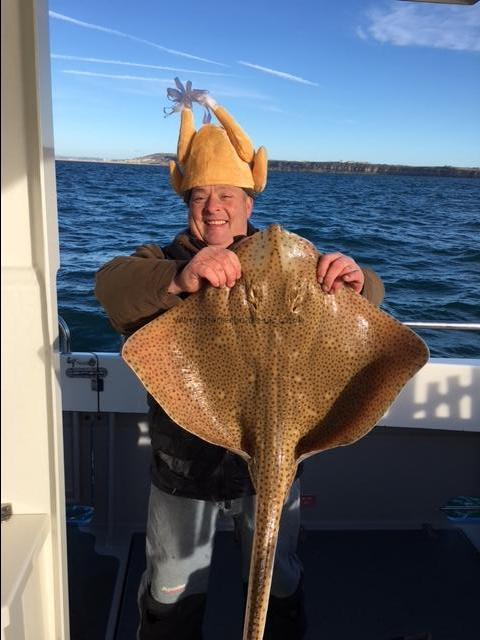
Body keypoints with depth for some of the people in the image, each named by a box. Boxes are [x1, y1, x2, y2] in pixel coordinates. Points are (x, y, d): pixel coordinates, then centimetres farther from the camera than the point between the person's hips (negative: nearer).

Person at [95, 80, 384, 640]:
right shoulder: (163, 262, -8)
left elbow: (365, 298, -7)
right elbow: (111, 285, -28)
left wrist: (355, 280, -32)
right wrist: (178, 279, -48)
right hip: (183, 463, 0)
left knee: (280, 586, 24)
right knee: (173, 593, 22)